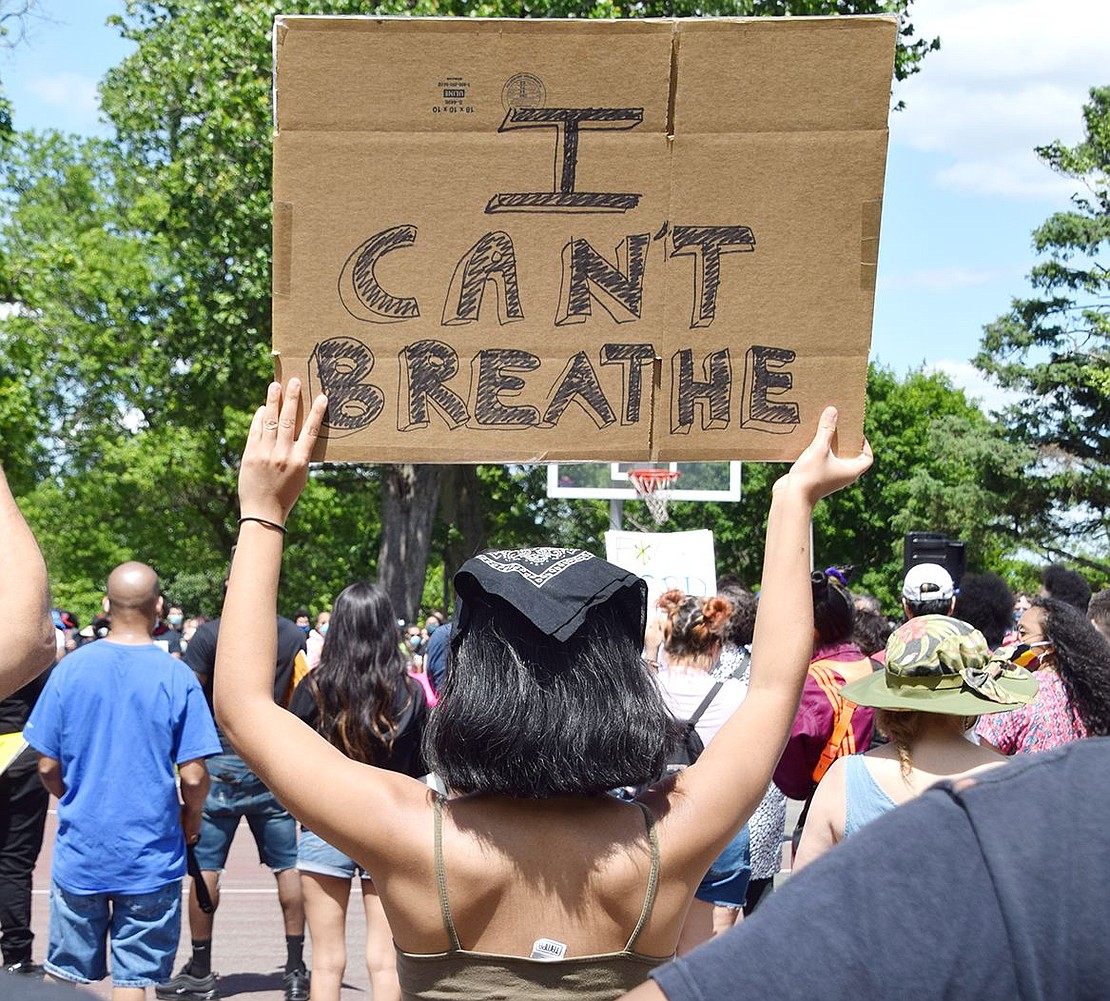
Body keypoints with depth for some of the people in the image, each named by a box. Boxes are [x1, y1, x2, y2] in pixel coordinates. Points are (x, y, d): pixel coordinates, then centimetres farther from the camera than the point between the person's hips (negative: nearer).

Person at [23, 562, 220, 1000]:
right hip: (150, 854, -2)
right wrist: (191, 817, 11)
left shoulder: (71, 668, -4)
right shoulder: (177, 677, -9)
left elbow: (48, 767, -1)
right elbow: (194, 776, -10)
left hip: (79, 849, 2)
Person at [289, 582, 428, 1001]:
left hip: (324, 828, -1)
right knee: (384, 960, 6)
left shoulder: (314, 689, -9)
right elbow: (420, 768, 2)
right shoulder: (409, 694, -6)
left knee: (327, 961, 7)